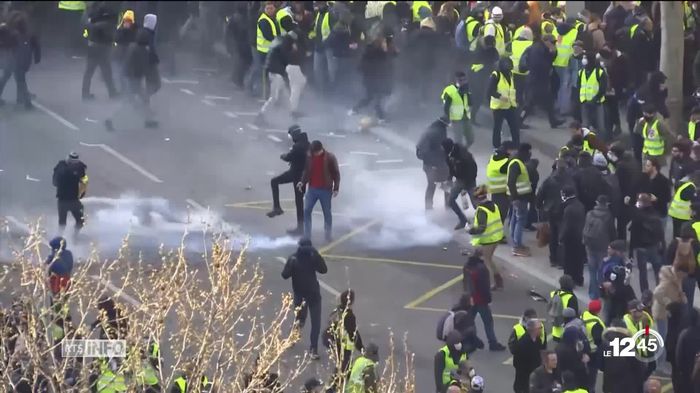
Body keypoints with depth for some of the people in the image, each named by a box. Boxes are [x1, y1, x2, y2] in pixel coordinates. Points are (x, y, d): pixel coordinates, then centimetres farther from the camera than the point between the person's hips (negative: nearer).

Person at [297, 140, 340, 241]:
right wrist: (302, 182, -6)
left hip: (325, 190, -3)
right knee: (306, 211, -3)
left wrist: (336, 188, -9)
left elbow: (336, 173, -4)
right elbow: (306, 171, 11)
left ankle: (329, 235, 19)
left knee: (327, 213, 8)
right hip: (312, 189, 3)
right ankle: (306, 236, 2)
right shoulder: (309, 157, 0)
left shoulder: (330, 158, -9)